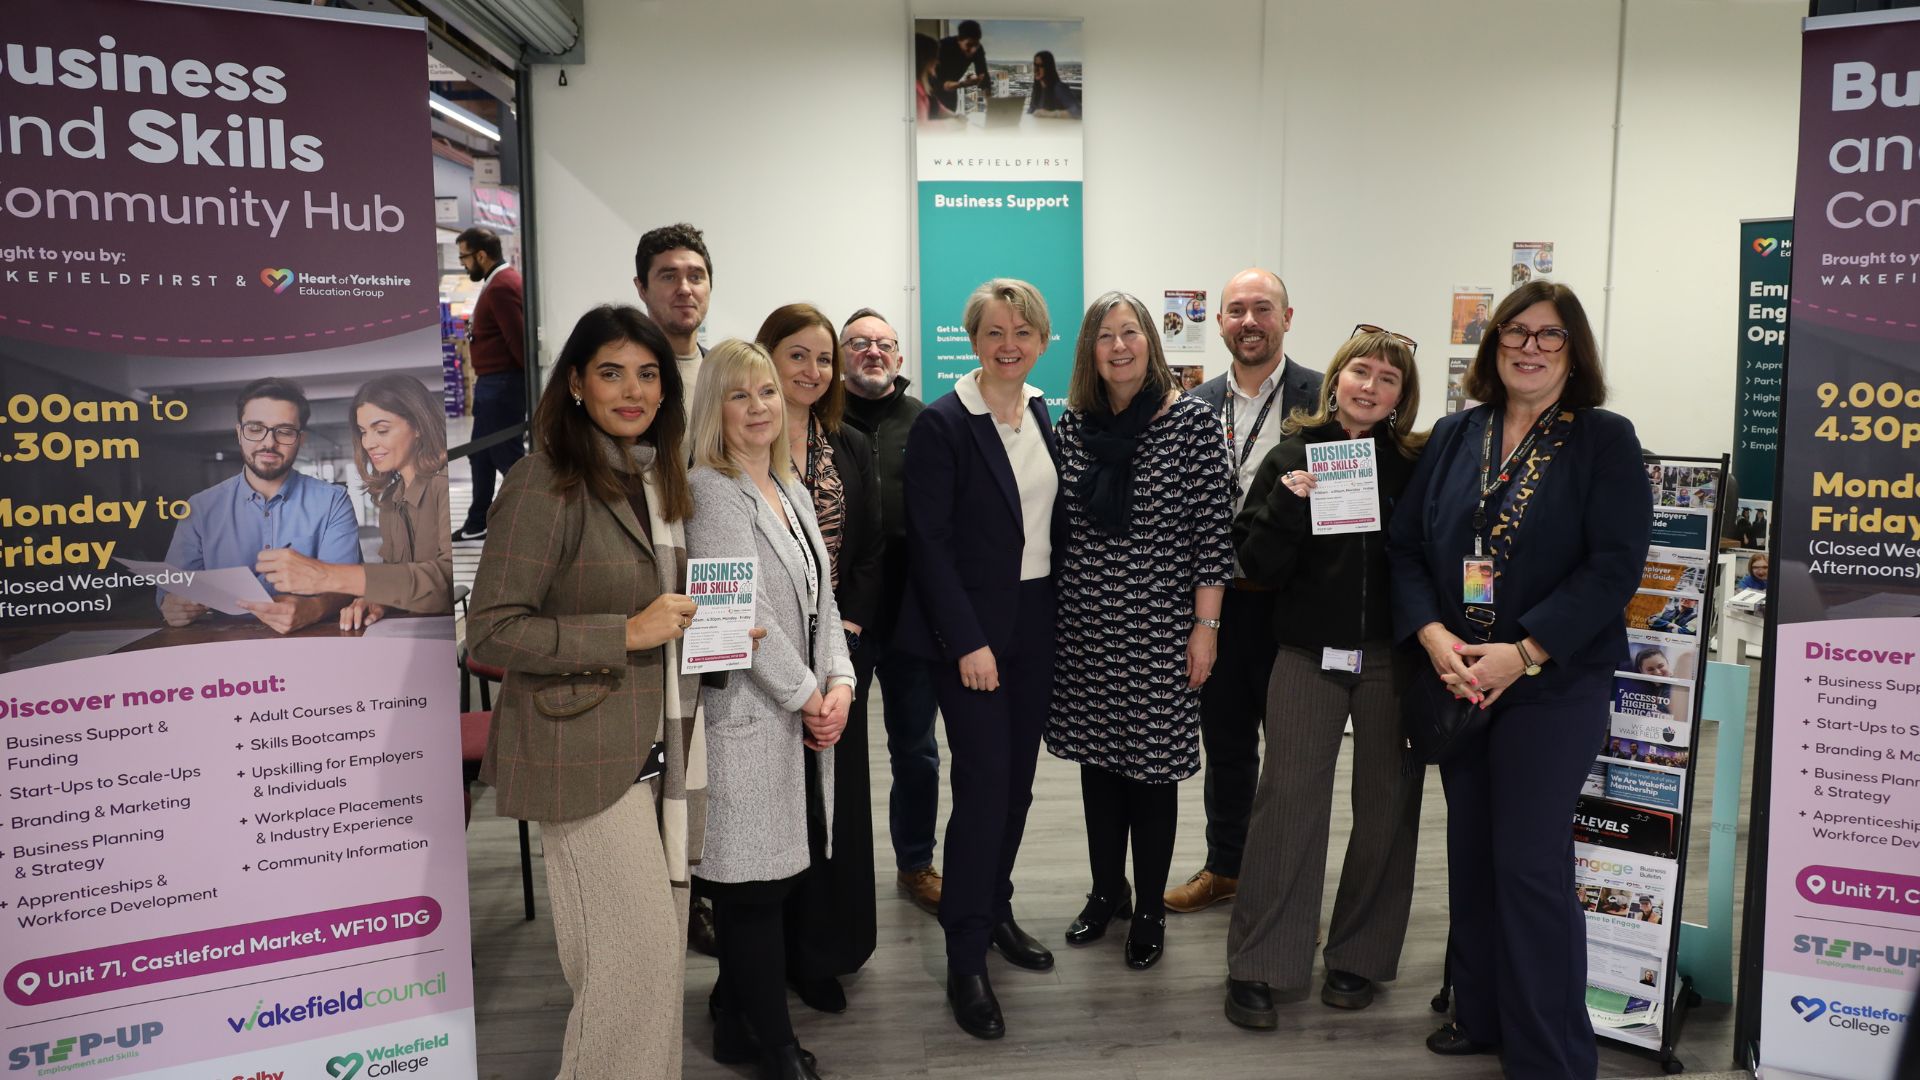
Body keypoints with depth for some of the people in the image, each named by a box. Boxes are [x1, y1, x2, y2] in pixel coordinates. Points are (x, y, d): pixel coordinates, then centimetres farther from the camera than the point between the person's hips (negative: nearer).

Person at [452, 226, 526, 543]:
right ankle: (478, 523, 27)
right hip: (493, 383, 11)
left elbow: (517, 338, -22)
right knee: (480, 454, 17)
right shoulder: (499, 281, 15)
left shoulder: (501, 286, -18)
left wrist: (532, 377, -13)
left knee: (508, 456, -5)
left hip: (502, 385, -11)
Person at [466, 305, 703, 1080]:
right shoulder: (546, 484, -12)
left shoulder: (660, 478, 13)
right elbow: (491, 631, -16)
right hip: (587, 751, -7)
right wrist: (627, 633, -20)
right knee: (641, 952, -6)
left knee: (660, 947, 14)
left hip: (665, 745, 8)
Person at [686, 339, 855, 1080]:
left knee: (769, 878, 14)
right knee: (755, 885, 2)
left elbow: (821, 599, 12)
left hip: (804, 714, 8)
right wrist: (806, 697, -11)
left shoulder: (791, 488, 14)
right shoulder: (708, 490, -11)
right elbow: (745, 611, -17)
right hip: (748, 714, -7)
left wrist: (839, 684, -2)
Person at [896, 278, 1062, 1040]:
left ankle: (996, 911, 32)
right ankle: (965, 957, 6)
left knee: (1016, 778, 14)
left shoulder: (1044, 415, 9)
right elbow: (929, 542, -14)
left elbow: (1052, 519, 13)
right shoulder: (942, 424, -11)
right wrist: (967, 641, -18)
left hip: (1037, 623, 6)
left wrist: (1061, 612, 7)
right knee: (983, 782, -6)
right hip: (971, 627, -6)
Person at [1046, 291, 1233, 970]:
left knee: (1153, 767, 6)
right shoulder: (1073, 423, 4)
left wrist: (1206, 625, -10)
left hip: (1158, 629, -4)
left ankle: (1149, 910, 24)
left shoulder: (1192, 420, -7)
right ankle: (1106, 893, 32)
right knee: (1097, 760, 14)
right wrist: (1049, 609, 8)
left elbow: (1213, 530, -8)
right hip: (1084, 626, 4)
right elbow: (1058, 524, 10)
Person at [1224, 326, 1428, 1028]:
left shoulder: (1417, 463, 4)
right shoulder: (1293, 454, 2)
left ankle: (1358, 956, 24)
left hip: (1393, 656, 2)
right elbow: (1259, 568, -2)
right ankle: (1257, 965, 7)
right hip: (1309, 653, -1)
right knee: (1289, 795, -4)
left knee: (1387, 803, 7)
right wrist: (1287, 506, -17)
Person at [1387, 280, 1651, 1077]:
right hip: (1452, 682, 4)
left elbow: (1615, 564, -12)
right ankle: (1480, 1015, 30)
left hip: (1553, 686, -4)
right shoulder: (1454, 436, 7)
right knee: (1471, 854, 13)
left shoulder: (1606, 441, -3)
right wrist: (1433, 636, -12)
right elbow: (1404, 545, 4)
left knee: (1530, 865, -3)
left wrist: (1524, 654, -19)